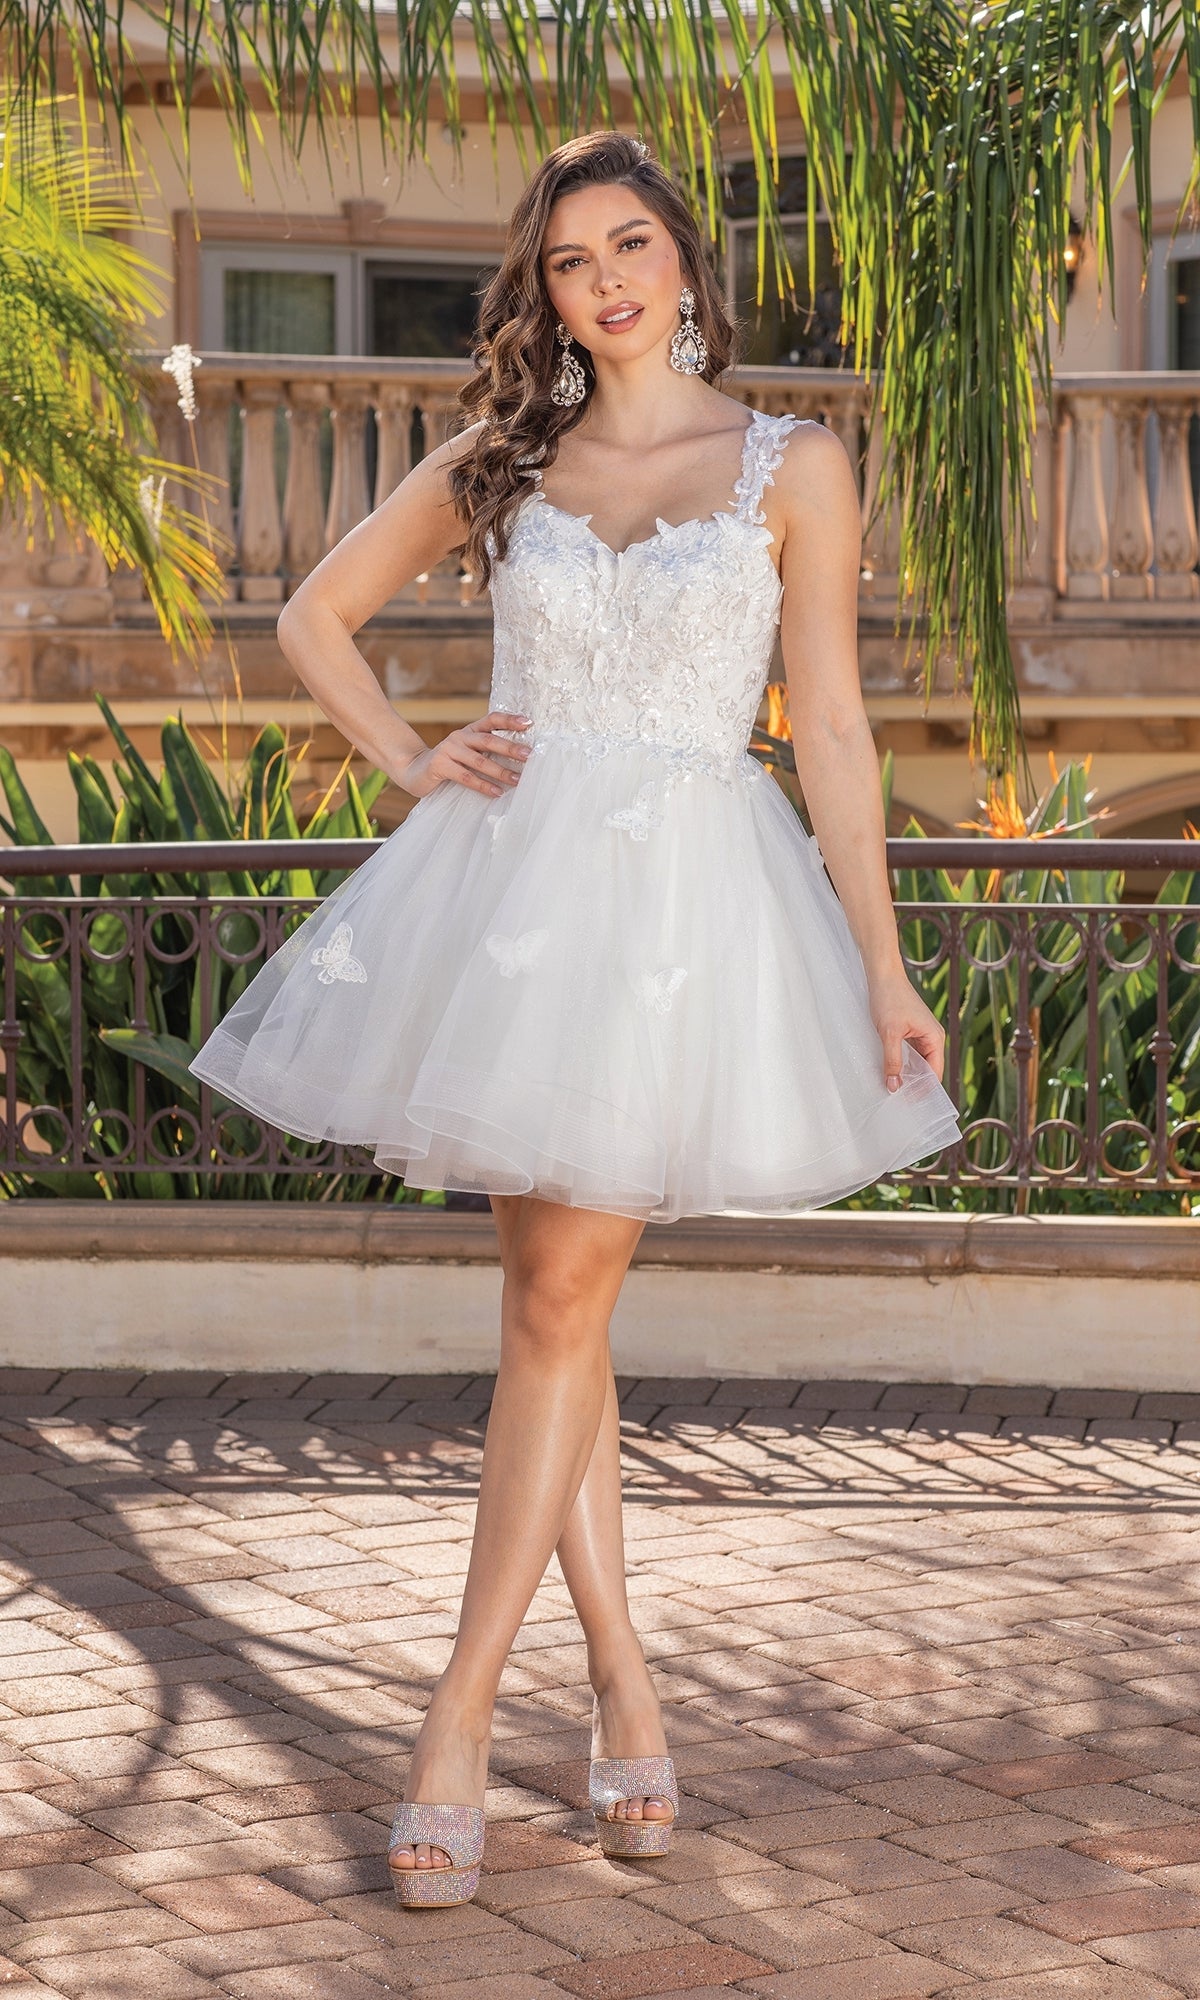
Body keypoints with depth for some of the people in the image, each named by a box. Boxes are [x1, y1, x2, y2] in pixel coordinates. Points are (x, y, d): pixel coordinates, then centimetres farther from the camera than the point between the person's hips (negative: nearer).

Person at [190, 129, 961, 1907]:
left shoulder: (790, 465, 4)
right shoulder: (500, 461, 10)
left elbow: (831, 727, 3)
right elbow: (317, 615, 20)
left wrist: (884, 969, 0)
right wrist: (415, 765, 5)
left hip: (693, 894, -3)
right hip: (514, 879, 3)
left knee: (562, 1300, -6)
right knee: (552, 1301, 3)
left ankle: (460, 1720, -2)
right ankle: (623, 1689, 13)